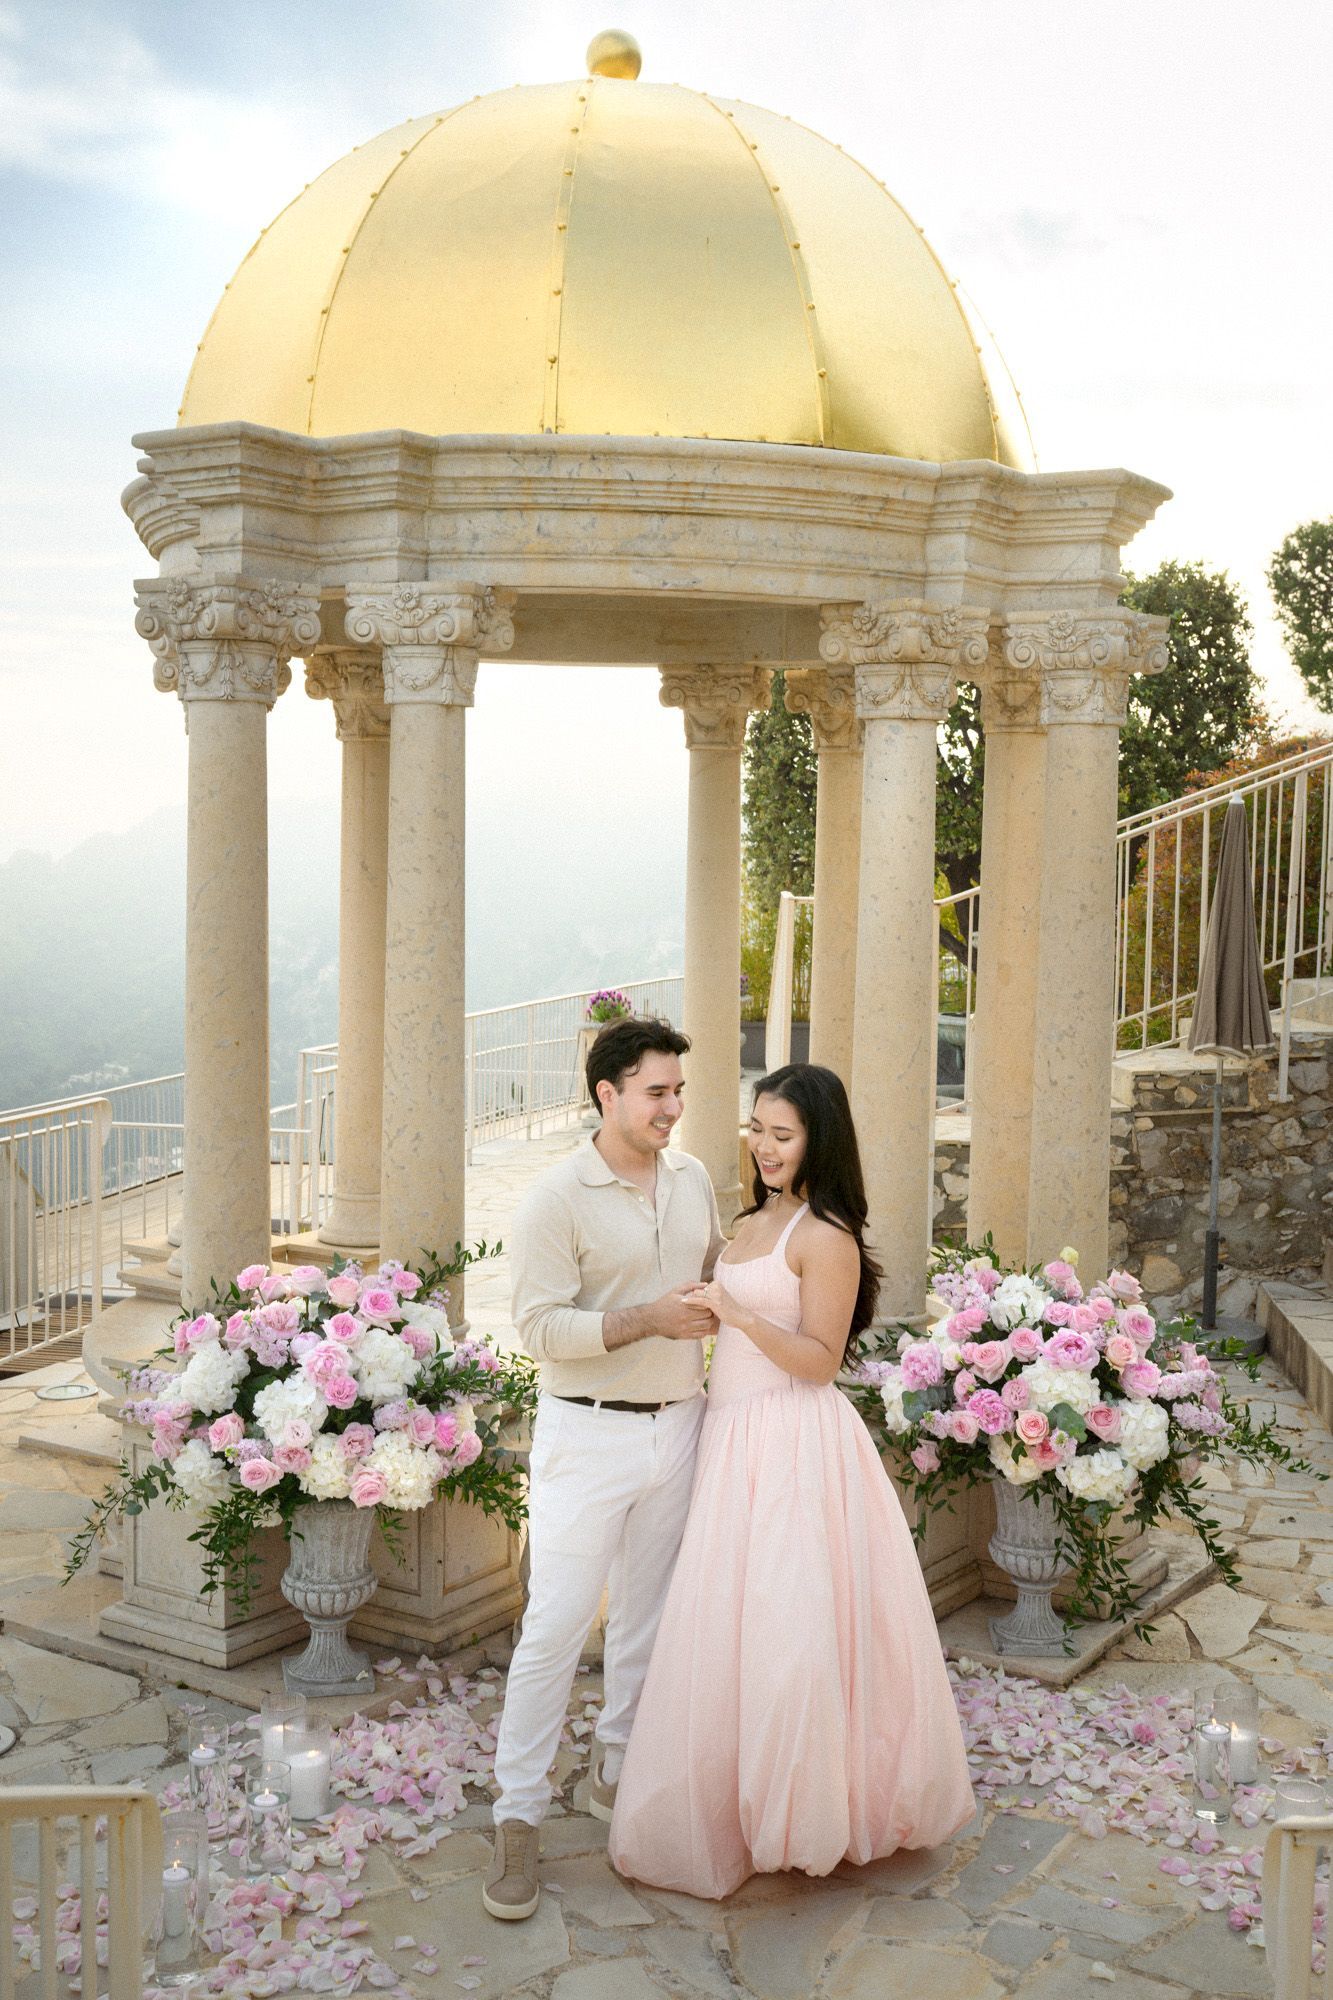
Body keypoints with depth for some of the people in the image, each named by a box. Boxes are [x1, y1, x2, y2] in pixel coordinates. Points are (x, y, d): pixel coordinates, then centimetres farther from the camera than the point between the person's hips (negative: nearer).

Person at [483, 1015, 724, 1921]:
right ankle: (518, 1818, 7)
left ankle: (619, 1773, 32)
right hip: (588, 1436, -5)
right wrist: (648, 1319, -24)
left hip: (678, 1427, 6)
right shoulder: (557, 1197, -13)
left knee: (649, 1617, 15)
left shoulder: (695, 1179, 6)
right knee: (555, 1627, -5)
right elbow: (541, 1328, -17)